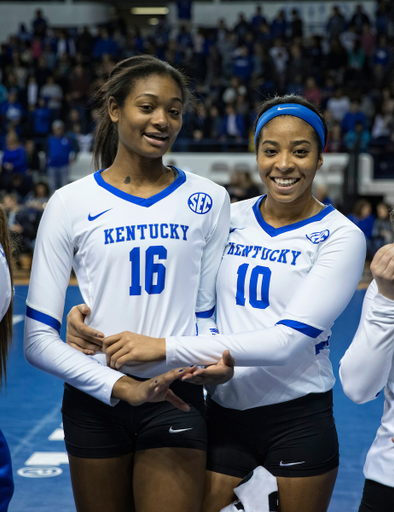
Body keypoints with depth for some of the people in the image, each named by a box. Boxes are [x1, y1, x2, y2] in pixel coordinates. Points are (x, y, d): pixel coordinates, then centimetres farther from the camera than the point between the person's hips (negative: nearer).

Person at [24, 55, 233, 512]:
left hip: (176, 398, 0)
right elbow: (38, 338, -5)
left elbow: (207, 314, 10)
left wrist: (216, 360, -12)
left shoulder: (208, 200, 3)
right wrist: (119, 386, -16)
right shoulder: (71, 203, -3)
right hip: (94, 401, 0)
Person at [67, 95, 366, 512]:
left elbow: (289, 340, -20)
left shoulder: (340, 236, -9)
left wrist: (165, 347, -25)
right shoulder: (228, 218, 2)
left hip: (299, 420, -2)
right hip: (225, 411, 3)